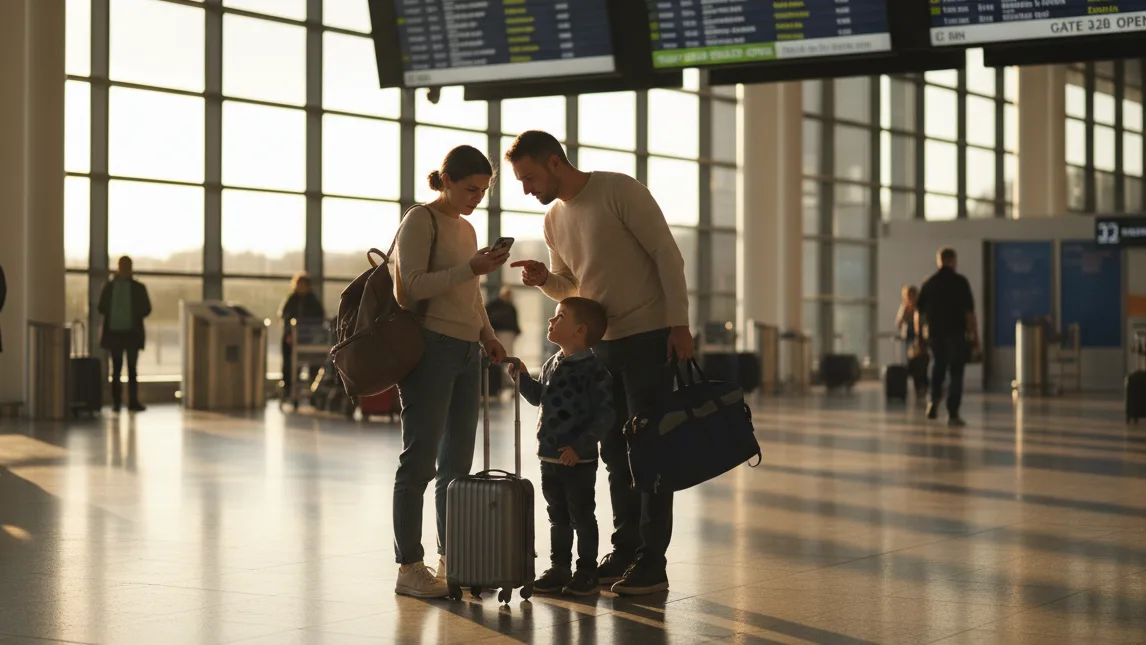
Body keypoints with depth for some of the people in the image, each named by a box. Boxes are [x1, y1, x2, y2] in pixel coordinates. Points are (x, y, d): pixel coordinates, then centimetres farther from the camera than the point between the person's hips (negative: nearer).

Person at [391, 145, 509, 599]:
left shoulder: (466, 229, 20)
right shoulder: (422, 221, -4)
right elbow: (412, 287, -14)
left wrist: (487, 336, 12)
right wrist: (471, 268, -19)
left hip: (466, 353, 8)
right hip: (430, 349, -8)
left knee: (457, 462, 9)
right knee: (420, 460, -7)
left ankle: (450, 561, 14)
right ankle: (409, 567, -4)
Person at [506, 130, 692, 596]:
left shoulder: (619, 191, -12)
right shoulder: (554, 219, 10)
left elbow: (666, 253, -13)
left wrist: (679, 323, -18)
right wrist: (544, 279, -4)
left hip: (650, 336, -7)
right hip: (603, 342, 7)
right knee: (615, 451, 10)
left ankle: (652, 565, -3)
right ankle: (625, 552, 18)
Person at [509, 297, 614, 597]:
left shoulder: (594, 369, -16)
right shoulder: (552, 365, 9)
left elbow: (605, 414, -19)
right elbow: (538, 396, 24)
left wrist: (579, 446, -22)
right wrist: (523, 377, 7)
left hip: (579, 460, -7)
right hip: (550, 458, 7)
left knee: (582, 516, 4)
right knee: (558, 517, 16)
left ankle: (587, 572, 13)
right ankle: (559, 569, 25)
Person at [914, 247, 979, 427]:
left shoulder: (929, 283, 3)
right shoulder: (960, 282, -7)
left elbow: (919, 312, 6)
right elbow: (969, 312, -10)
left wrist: (918, 335, 16)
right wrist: (975, 336, -4)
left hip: (935, 335, 3)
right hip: (956, 335, -3)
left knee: (938, 367, 24)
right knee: (956, 374, 3)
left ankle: (934, 399, 5)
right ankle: (953, 414, 1)